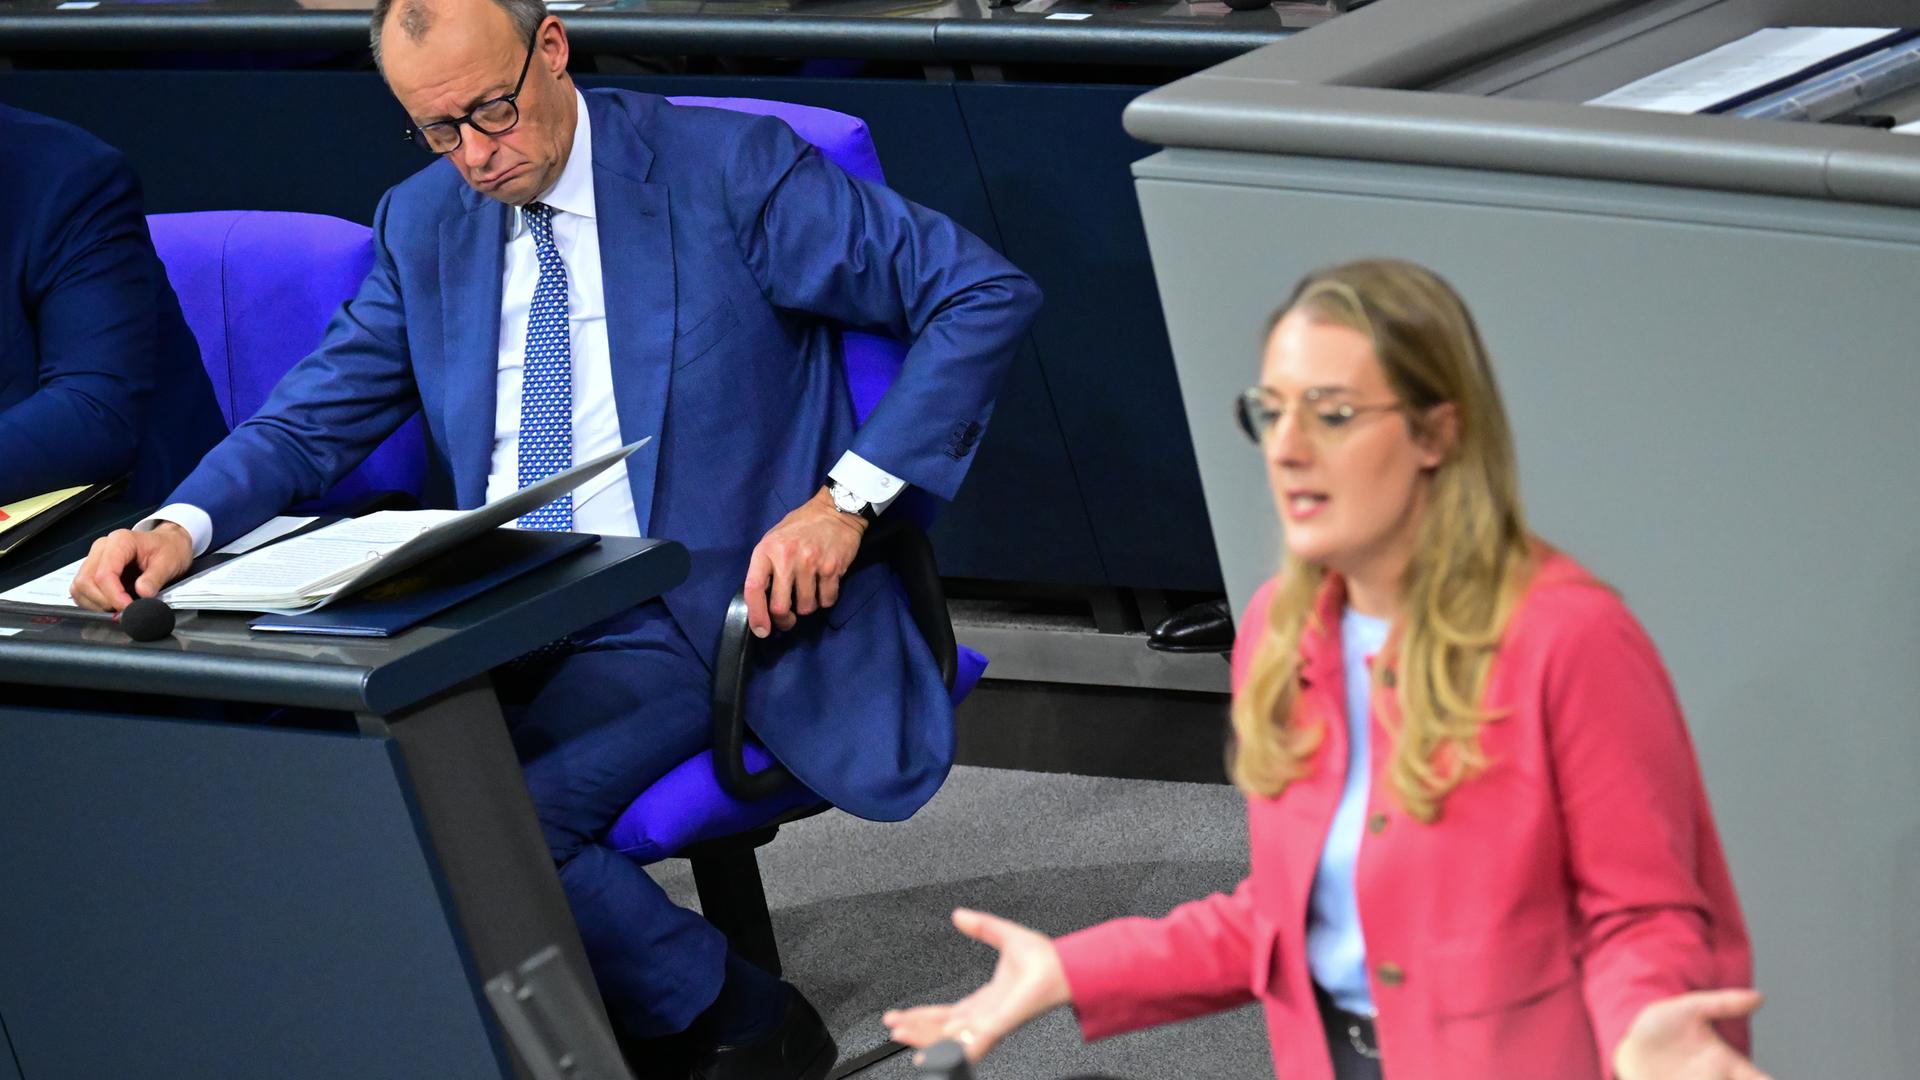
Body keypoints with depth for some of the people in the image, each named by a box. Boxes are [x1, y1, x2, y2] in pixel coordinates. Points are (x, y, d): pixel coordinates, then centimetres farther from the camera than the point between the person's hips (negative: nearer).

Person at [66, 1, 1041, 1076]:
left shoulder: (730, 168, -5)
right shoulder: (424, 225, 12)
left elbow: (990, 295, -7)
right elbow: (311, 419, 15)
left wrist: (844, 501, -17)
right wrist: (183, 525, -8)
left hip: (677, 626, -6)